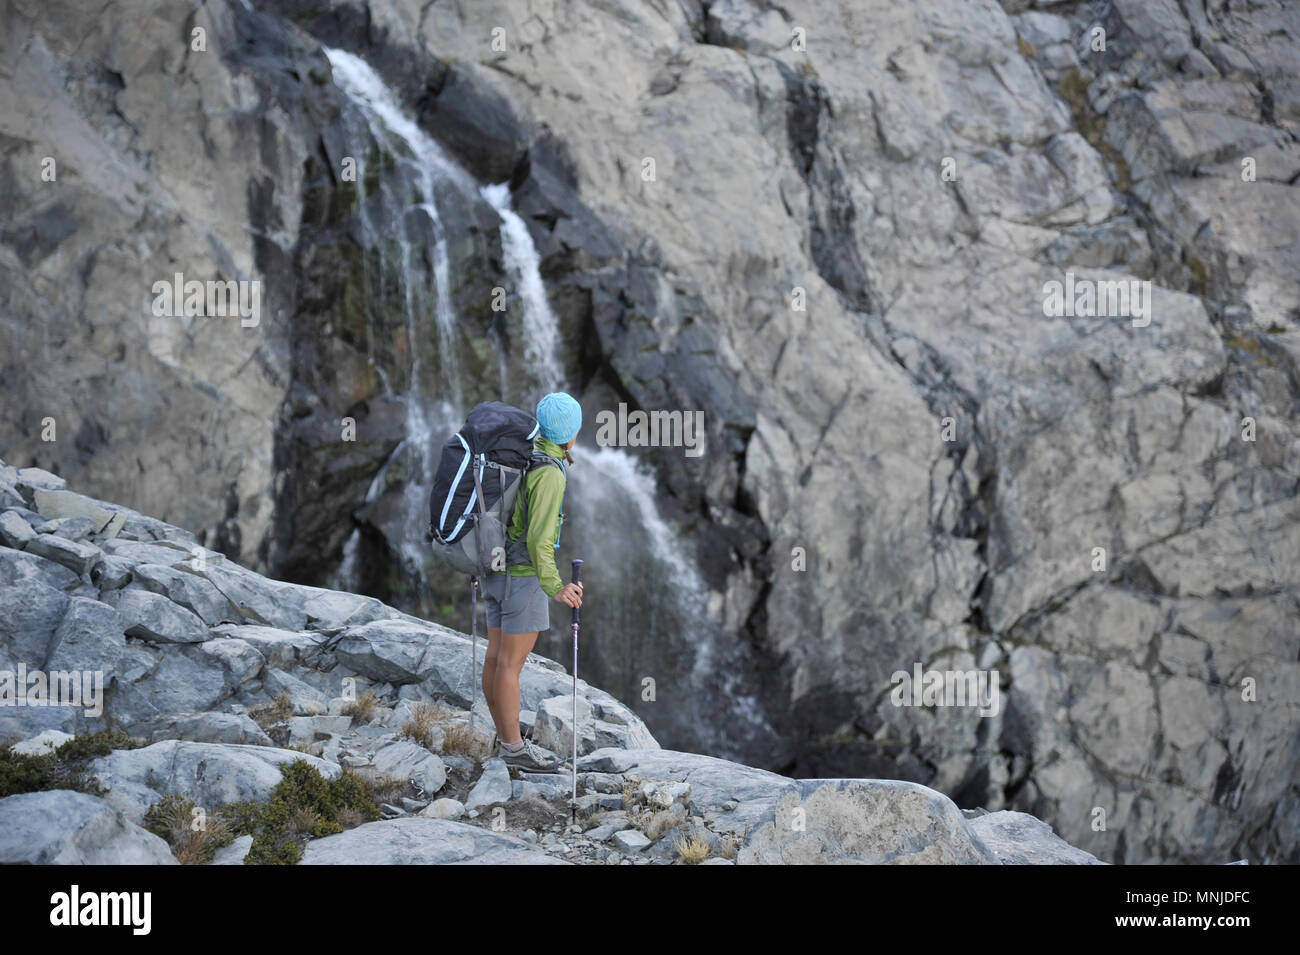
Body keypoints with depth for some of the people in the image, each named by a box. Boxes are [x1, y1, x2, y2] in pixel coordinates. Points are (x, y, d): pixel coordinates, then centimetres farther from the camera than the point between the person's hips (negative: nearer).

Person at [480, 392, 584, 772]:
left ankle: (504, 738, 23)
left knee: (497, 657, 14)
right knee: (511, 665, -1)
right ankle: (515, 749, 8)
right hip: (523, 577, -9)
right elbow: (539, 537, -29)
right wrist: (555, 588, -36)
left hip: (499, 569, 9)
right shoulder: (549, 474, -22)